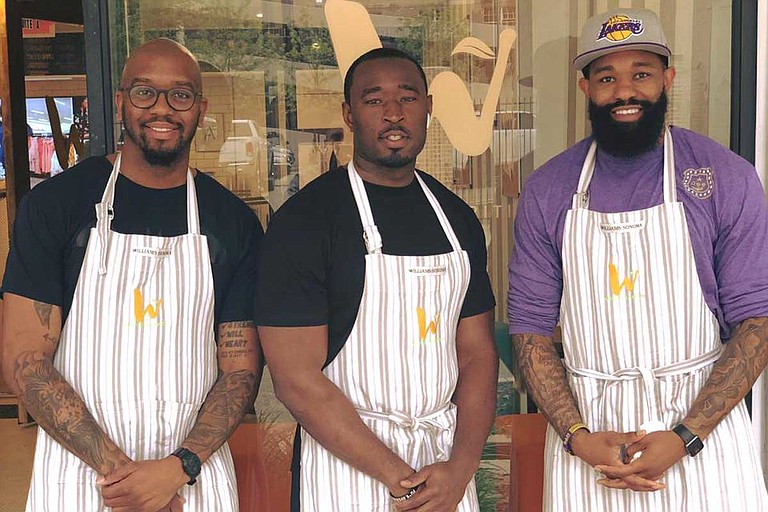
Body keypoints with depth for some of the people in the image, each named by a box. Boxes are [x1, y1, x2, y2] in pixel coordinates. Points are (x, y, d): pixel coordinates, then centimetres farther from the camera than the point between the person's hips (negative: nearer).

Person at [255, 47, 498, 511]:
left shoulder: (457, 218, 4)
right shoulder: (304, 218, -13)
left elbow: (478, 352, 4)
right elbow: (297, 380, -16)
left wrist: (460, 467, -9)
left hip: (447, 460, 5)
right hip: (346, 463, -4)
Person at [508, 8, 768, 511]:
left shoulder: (727, 178, -5)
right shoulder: (547, 190, -2)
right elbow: (531, 325, -1)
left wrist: (684, 439, -15)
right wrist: (576, 437, -12)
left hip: (701, 420, 0)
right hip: (586, 430, 1)